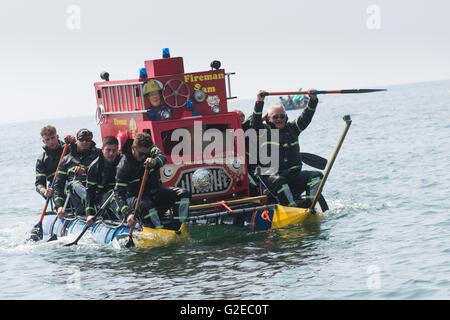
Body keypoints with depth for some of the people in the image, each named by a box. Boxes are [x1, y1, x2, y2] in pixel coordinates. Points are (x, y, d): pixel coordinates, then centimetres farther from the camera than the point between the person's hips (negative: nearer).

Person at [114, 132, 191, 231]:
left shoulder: (151, 149, -6)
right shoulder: (124, 165, -19)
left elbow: (162, 158, -28)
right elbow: (118, 193, -24)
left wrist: (155, 162, -56)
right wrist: (128, 214, -40)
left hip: (155, 191, 5)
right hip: (135, 196, -5)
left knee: (184, 194, -14)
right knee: (145, 205, -39)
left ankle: (176, 229, -22)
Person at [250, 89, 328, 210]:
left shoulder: (292, 129, 20)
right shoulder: (264, 131, 8)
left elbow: (305, 117, 10)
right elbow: (255, 122, -10)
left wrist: (313, 100, -6)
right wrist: (259, 102, -24)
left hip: (294, 174, 5)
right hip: (272, 176, -5)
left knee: (317, 176, -14)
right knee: (278, 181, -37)